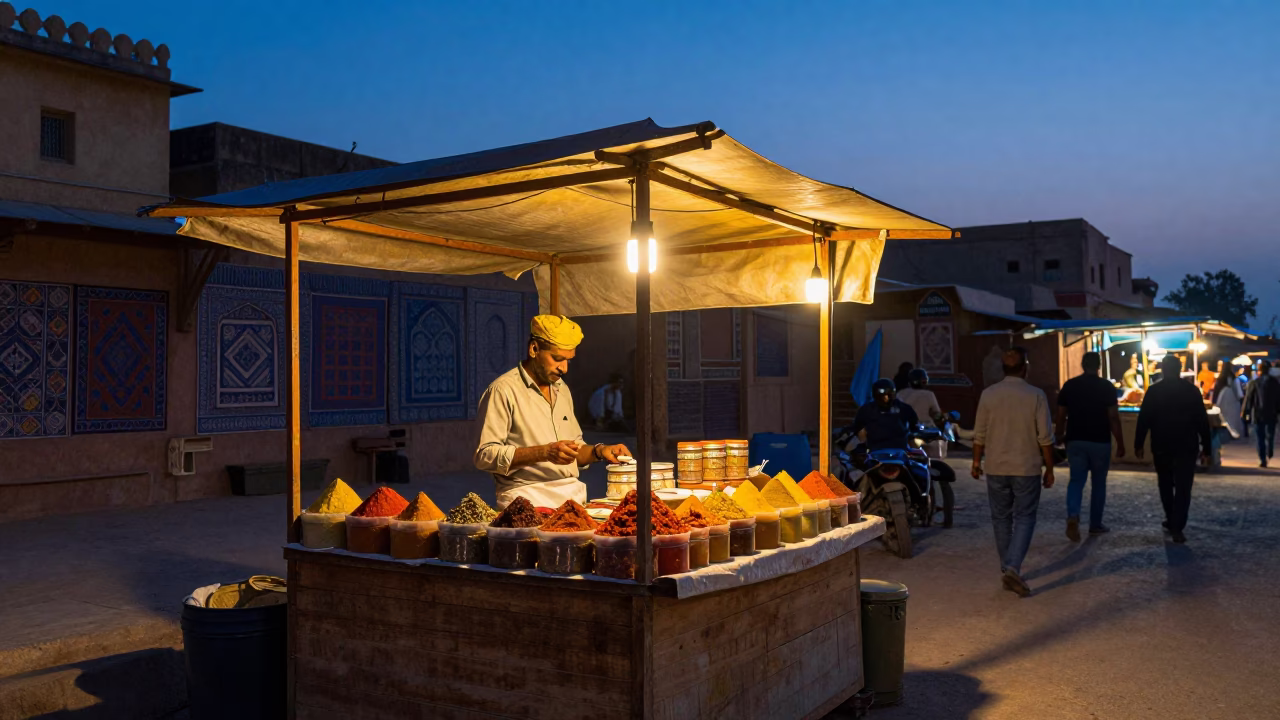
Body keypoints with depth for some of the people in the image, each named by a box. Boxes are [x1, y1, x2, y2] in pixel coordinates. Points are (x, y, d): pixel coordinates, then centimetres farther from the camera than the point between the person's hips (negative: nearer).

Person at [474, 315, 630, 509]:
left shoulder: (562, 389, 20)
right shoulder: (504, 390, -5)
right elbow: (484, 456, -13)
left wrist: (598, 451, 7)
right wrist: (544, 452, -20)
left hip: (573, 493, 7)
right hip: (528, 497, -7)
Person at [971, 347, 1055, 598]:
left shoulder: (988, 395, -4)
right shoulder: (1036, 396, -9)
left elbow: (980, 434, 1)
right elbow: (1045, 438, -7)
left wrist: (976, 462, 14)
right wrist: (1049, 469, 2)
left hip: (996, 468, 2)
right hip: (1027, 468, -2)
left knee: (1001, 518, 13)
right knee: (1024, 518, 4)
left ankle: (1006, 569, 20)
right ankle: (1013, 568, -12)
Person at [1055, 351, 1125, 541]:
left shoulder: (1069, 386, 1)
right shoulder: (1107, 387, -6)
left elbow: (1061, 416, 3)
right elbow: (1113, 418, -9)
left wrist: (1060, 436, 16)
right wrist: (1120, 443, -1)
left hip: (1076, 441, 2)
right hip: (1100, 442, -2)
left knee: (1076, 481, 3)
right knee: (1099, 483, 12)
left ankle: (1073, 516, -21)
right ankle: (1095, 524, 19)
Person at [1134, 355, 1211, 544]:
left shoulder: (1153, 391, -2)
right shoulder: (1192, 390, -1)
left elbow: (1143, 419, -5)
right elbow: (1202, 420, -1)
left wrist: (1138, 445, 1)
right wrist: (1206, 447, 4)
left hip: (1161, 447, 1)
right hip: (1186, 447, -1)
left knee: (1166, 486, 19)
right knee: (1183, 489, -1)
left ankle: (1172, 521, 27)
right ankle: (1177, 528, -11)